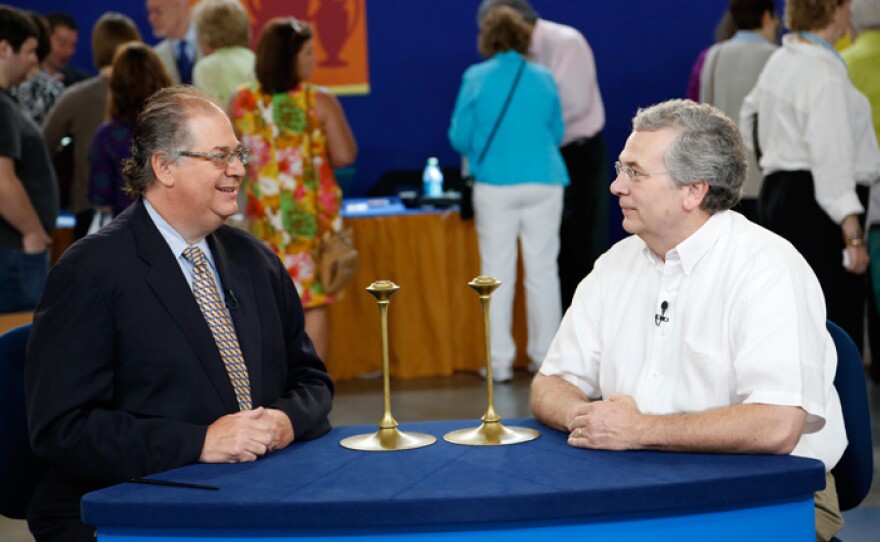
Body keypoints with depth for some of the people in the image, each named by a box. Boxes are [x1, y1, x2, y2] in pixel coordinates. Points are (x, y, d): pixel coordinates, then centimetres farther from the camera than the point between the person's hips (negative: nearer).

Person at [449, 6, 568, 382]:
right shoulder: (544, 78, 4)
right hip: (545, 183, 2)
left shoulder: (476, 78, -2)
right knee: (543, 270, 7)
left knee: (497, 272, 4)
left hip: (496, 186, -1)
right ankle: (545, 357, 11)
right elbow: (557, 133, 13)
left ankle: (500, 361, 5)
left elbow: (459, 137, 0)